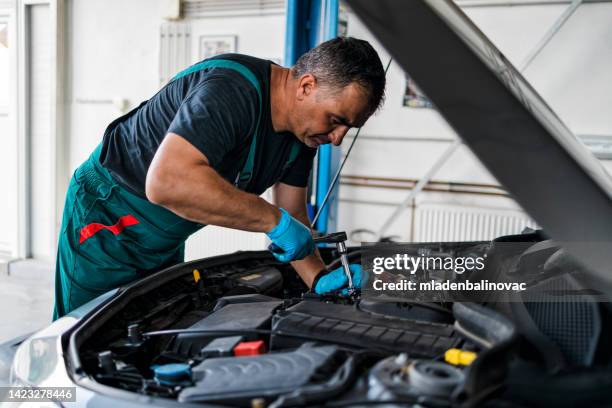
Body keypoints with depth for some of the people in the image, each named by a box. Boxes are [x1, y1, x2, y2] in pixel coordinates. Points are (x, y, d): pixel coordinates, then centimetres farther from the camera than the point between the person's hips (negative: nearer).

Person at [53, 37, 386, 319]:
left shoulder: (305, 127, -6)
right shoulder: (234, 89, -35)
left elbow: (293, 213, 1)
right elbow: (165, 182, -48)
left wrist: (320, 279, -15)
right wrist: (274, 220, -41)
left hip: (167, 241, 8)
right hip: (107, 221, -8)